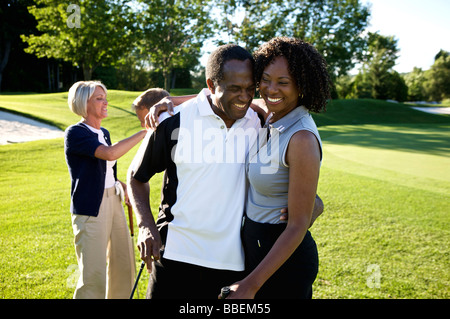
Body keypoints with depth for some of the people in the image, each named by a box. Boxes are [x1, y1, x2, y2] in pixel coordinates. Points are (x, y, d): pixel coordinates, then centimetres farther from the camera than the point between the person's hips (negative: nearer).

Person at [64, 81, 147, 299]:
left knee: (124, 265, 14)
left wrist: (121, 185, 3)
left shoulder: (104, 133, 13)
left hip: (113, 203, 8)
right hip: (90, 209, -8)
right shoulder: (75, 133, -12)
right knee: (94, 278, -6)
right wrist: (145, 132, -24)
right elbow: (109, 153, -28)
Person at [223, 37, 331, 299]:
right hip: (257, 247, 8)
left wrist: (251, 285, -22)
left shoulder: (302, 139, -25)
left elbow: (298, 226, -23)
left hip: (283, 259, -8)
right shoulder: (271, 118, -1)